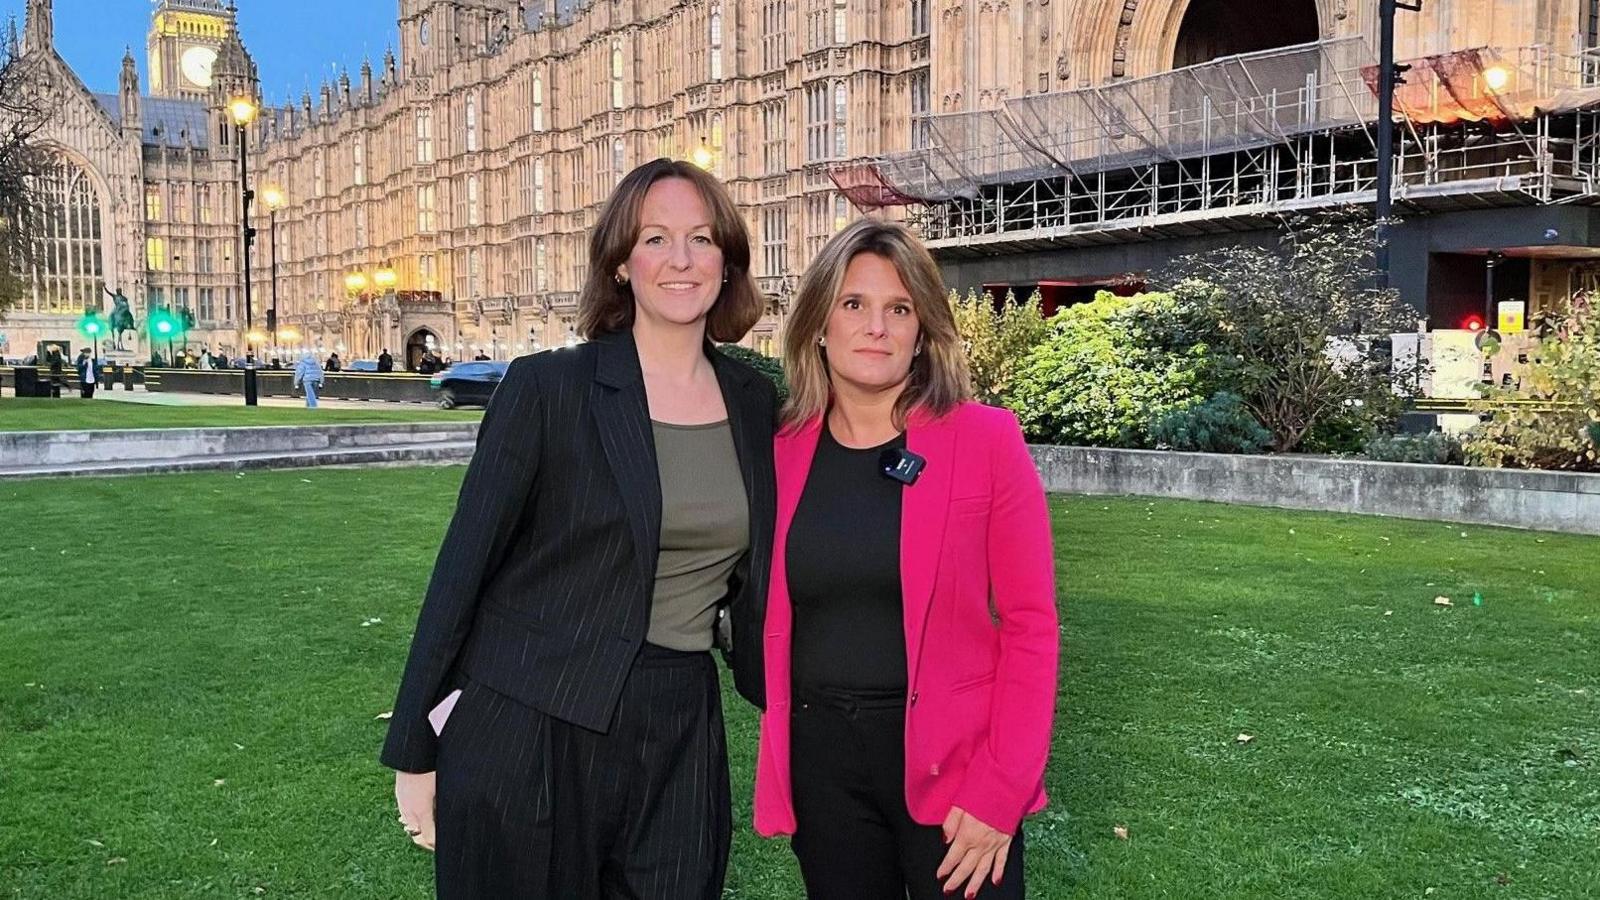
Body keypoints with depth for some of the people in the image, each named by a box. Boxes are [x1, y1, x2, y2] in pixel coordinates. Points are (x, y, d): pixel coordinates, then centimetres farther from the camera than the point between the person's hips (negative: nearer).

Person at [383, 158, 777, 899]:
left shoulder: (755, 404, 5)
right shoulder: (547, 388, -9)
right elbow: (464, 566, -6)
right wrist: (415, 750, -5)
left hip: (680, 737, 4)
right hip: (526, 734, -3)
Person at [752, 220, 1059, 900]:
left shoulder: (985, 440, -8)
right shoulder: (783, 451, 1)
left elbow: (1029, 624, -8)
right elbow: (775, 621, 8)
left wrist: (998, 791, -13)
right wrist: (776, 773, 1)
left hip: (951, 761, -3)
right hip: (820, 762, 3)